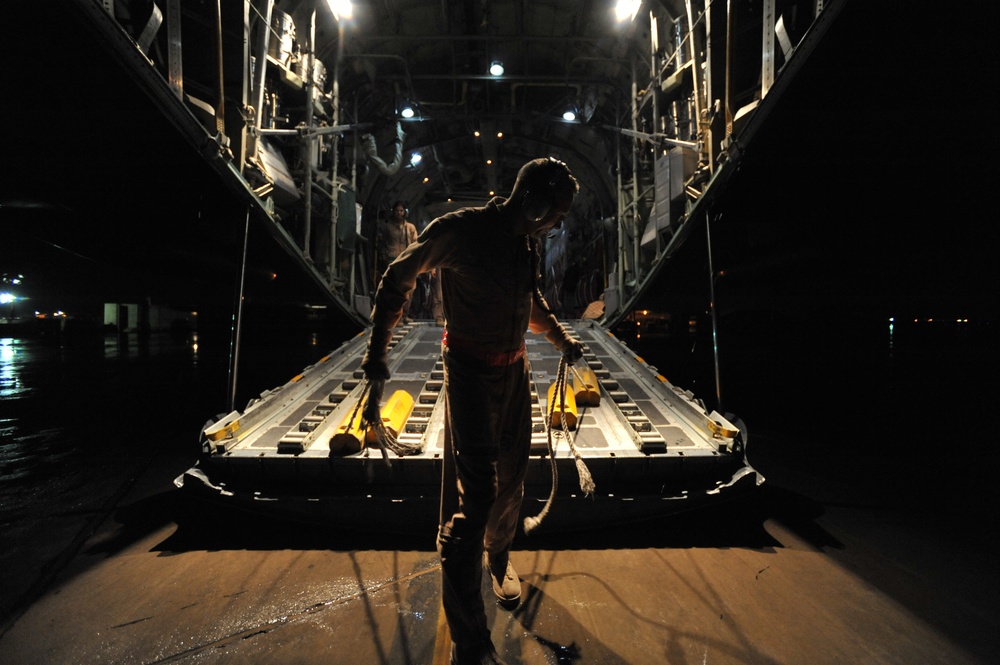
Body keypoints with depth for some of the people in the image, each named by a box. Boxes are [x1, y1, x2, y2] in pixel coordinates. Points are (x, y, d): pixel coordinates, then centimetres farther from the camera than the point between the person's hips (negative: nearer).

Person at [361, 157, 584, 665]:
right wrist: (376, 352, -7)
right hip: (471, 371, -7)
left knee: (511, 478, 17)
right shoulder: (460, 230, -15)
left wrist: (562, 340, 32)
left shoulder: (528, 243, 6)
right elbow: (398, 279, -6)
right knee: (473, 493, -11)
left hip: (515, 369, 7)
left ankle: (498, 556, 46)